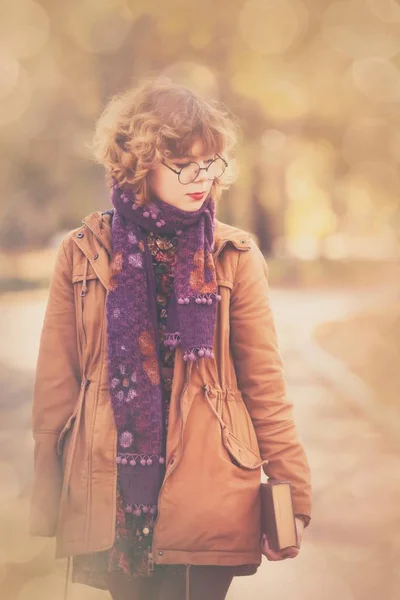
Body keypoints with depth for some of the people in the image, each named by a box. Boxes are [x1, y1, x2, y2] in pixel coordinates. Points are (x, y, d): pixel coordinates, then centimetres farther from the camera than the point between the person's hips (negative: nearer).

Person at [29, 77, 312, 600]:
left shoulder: (234, 257, 1)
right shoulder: (84, 254, 2)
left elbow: (265, 383, 2)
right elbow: (55, 387, 5)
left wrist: (291, 492, -2)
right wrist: (49, 505, 5)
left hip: (208, 507, -1)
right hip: (111, 503, 1)